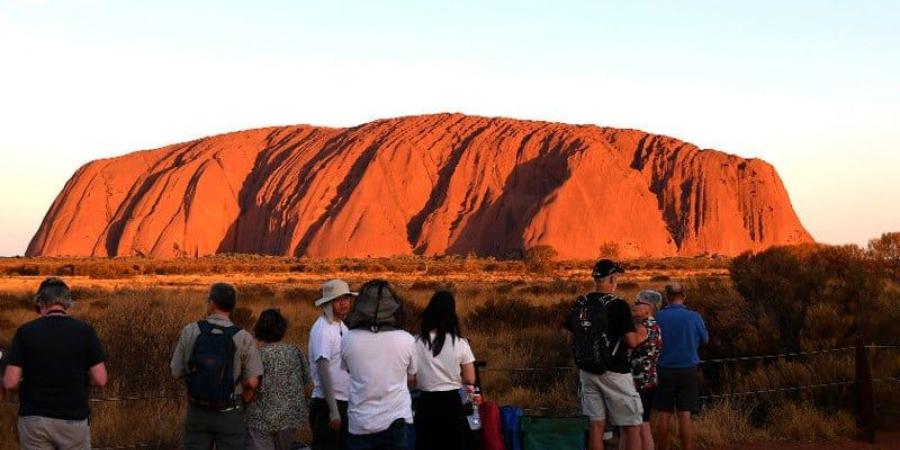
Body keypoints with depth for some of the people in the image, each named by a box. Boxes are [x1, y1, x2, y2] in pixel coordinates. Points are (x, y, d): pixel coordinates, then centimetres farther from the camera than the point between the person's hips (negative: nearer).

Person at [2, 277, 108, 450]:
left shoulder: (25, 331, -4)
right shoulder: (84, 330, -5)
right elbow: (100, 380, -7)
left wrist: (32, 382, 13)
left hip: (34, 420, 0)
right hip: (74, 420, 0)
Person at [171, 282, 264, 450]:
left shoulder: (190, 331, -8)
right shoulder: (243, 338, -13)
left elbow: (176, 372, -2)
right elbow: (252, 382, -17)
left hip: (197, 411, 2)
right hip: (229, 414, -2)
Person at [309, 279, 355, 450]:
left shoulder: (343, 326, 12)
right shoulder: (322, 329, -13)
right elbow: (322, 370, -17)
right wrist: (333, 410, -20)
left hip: (345, 402, 8)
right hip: (327, 404, -8)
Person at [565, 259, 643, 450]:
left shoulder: (580, 304, 4)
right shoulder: (618, 305, -14)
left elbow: (572, 336, 11)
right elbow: (632, 341, -16)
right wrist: (637, 332, 5)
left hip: (587, 372, 6)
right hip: (614, 373, -6)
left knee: (595, 425, 9)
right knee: (632, 427, 2)